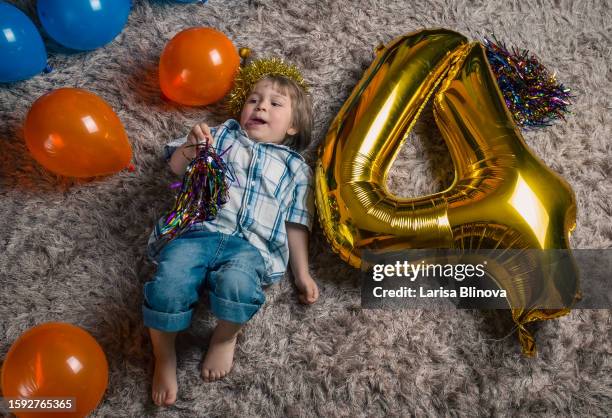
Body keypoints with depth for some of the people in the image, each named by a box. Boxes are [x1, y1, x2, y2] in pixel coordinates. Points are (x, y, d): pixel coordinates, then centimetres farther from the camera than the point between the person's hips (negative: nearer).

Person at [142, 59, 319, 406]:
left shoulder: (295, 167, 25)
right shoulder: (223, 135, 28)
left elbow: (295, 224, 19)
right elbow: (177, 167, 20)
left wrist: (302, 273, 8)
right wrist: (190, 149, -4)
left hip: (249, 246, -1)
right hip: (196, 231, 1)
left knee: (237, 285, -36)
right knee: (168, 286, -29)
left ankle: (226, 336, -3)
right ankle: (164, 355, -1)